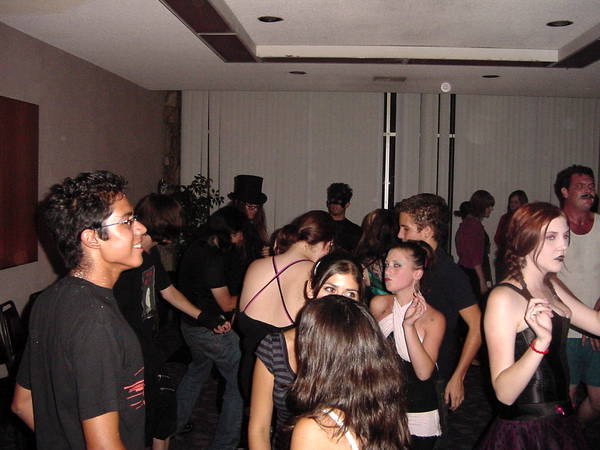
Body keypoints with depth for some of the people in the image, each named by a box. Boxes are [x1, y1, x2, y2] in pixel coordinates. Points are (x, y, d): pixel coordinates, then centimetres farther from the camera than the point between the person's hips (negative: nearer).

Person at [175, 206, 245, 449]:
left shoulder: (194, 249, 5)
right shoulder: (213, 258, -23)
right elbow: (226, 304, -18)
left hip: (190, 325, 10)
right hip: (212, 329, -10)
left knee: (196, 371, 30)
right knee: (239, 383, 1)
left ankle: (175, 424, 42)